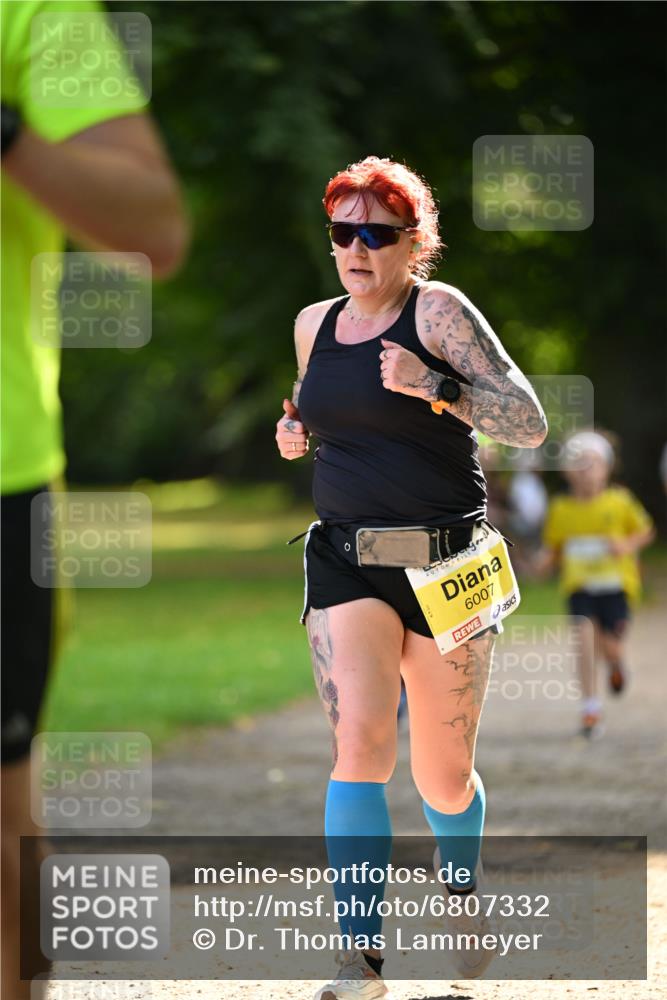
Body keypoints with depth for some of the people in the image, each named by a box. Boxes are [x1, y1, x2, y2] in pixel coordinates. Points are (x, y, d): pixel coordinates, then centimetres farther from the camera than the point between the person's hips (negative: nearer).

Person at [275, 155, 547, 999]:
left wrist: (434, 387, -24)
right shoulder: (314, 325, 10)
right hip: (345, 562, 3)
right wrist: (296, 434, 8)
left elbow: (529, 425, -11)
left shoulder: (439, 310, -6)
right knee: (360, 742, -19)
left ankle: (461, 891, 41)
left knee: (442, 776, 7)